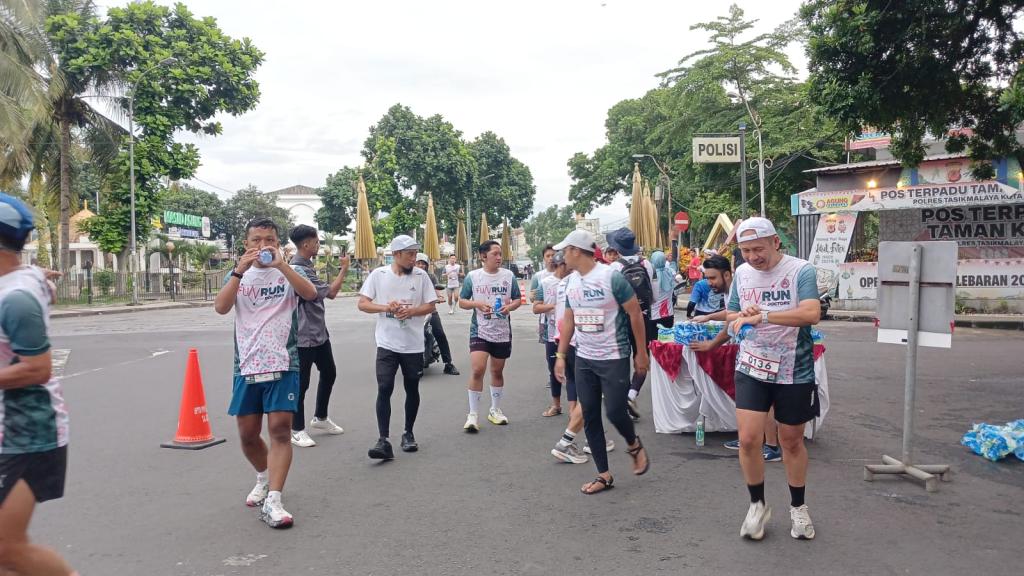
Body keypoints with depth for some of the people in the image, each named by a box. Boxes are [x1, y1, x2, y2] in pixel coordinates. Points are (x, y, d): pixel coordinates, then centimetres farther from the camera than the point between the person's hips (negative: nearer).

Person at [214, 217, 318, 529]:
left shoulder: (287, 274, 4)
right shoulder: (238, 275, 10)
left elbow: (310, 293, -18)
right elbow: (221, 307, -9)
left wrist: (280, 264, -28)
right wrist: (241, 270, -20)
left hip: (283, 364, -3)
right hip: (246, 365, 3)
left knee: (280, 429, -11)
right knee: (247, 434, 10)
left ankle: (272, 501, -11)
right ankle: (264, 477, 38)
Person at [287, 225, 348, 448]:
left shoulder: (307, 266, 10)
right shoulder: (297, 269, -22)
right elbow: (330, 292, -20)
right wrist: (344, 269, -10)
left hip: (319, 332, 10)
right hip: (304, 336, -10)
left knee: (329, 373, 20)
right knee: (301, 383, 1)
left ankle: (320, 417, 36)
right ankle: (297, 430, 14)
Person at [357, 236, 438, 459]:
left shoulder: (421, 276, -1)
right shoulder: (378, 274, -2)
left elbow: (431, 306, 1)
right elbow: (363, 304, -2)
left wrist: (411, 311, -17)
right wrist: (386, 307, -18)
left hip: (413, 345, 2)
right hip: (387, 344, -1)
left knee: (412, 389, 12)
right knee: (384, 388, -10)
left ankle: (408, 434, 28)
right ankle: (383, 441, -9)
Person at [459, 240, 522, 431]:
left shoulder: (509, 276, 2)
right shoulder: (472, 276, -3)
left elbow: (517, 300, 9)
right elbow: (462, 301, 3)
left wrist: (510, 306, -13)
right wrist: (477, 304, -16)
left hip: (502, 332, 3)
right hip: (479, 331, -3)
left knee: (497, 371, 14)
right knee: (477, 370, -14)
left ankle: (495, 410, 31)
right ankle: (473, 414, -2)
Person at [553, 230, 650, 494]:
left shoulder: (611, 277, -15)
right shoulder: (571, 282, 5)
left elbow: (635, 313, -10)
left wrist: (641, 352, -7)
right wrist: (560, 355, 10)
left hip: (614, 359, -6)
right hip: (584, 360, 6)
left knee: (615, 413, -7)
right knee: (590, 417, 6)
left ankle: (635, 446, 27)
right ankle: (604, 475, 18)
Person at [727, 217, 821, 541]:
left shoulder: (801, 271, -10)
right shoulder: (741, 273, 4)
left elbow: (812, 314, -25)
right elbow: (732, 316, 13)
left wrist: (763, 315, -30)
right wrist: (743, 316, -11)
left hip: (794, 371, -2)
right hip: (751, 368, 3)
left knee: (792, 441, 12)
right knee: (748, 439, -6)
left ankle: (798, 508, 33)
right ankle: (757, 505, 17)